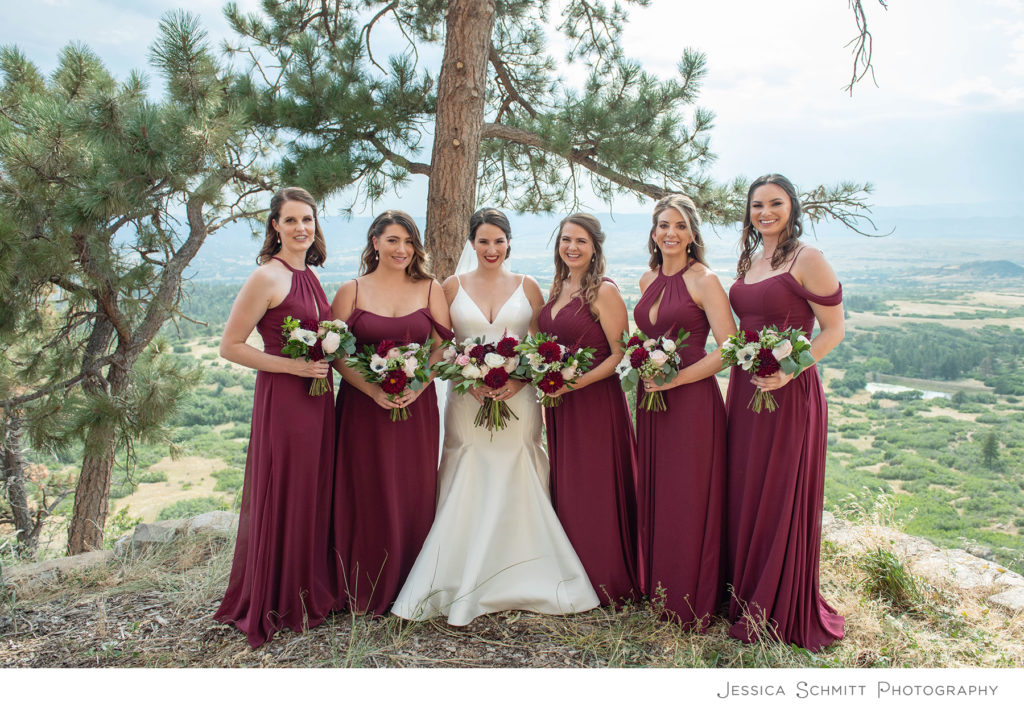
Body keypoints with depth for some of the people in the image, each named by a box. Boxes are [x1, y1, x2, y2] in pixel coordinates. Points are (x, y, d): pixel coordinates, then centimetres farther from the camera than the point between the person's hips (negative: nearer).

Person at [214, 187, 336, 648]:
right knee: (280, 500, 3)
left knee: (314, 497, 14)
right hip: (282, 399, -8)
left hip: (318, 398, 8)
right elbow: (230, 347, -13)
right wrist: (292, 365, -17)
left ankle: (308, 594, 30)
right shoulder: (267, 277, -12)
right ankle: (273, 607, 20)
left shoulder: (310, 276, 13)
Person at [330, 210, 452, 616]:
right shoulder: (352, 291, 4)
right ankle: (367, 593, 16)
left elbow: (443, 346, 3)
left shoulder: (429, 289, 7)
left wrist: (417, 386, -13)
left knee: (415, 494, 4)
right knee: (367, 494, 2)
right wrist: (374, 390, -14)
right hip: (364, 406, -1)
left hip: (417, 406, 1)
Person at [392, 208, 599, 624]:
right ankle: (464, 589, 9)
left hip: (518, 400, 1)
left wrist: (519, 379, -10)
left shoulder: (527, 287, 8)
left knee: (516, 492, 2)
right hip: (468, 402, 0)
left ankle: (523, 585, 14)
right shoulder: (453, 287, 7)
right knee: (467, 493, -1)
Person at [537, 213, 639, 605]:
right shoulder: (557, 289, 12)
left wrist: (579, 381, -22)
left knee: (595, 492, 0)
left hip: (596, 402, -7)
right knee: (565, 491, 13)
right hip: (559, 405, 7)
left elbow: (621, 353, -13)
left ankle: (605, 581, 15)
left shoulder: (604, 291, -10)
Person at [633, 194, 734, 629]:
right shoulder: (648, 280, 12)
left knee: (689, 503, 1)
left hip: (693, 401, -6)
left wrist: (674, 378, -17)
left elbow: (729, 348, -15)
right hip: (651, 401, 7)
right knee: (653, 497, 12)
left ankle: (691, 602, 16)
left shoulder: (703, 280, -8)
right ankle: (657, 588, 28)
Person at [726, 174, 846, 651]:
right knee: (743, 496, 12)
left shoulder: (807, 260, -9)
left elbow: (833, 330, -9)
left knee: (782, 499, 2)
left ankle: (784, 613, 17)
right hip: (744, 391, 7)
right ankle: (747, 597, 28)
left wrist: (789, 369, -22)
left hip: (790, 393, -7)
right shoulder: (747, 261, 13)